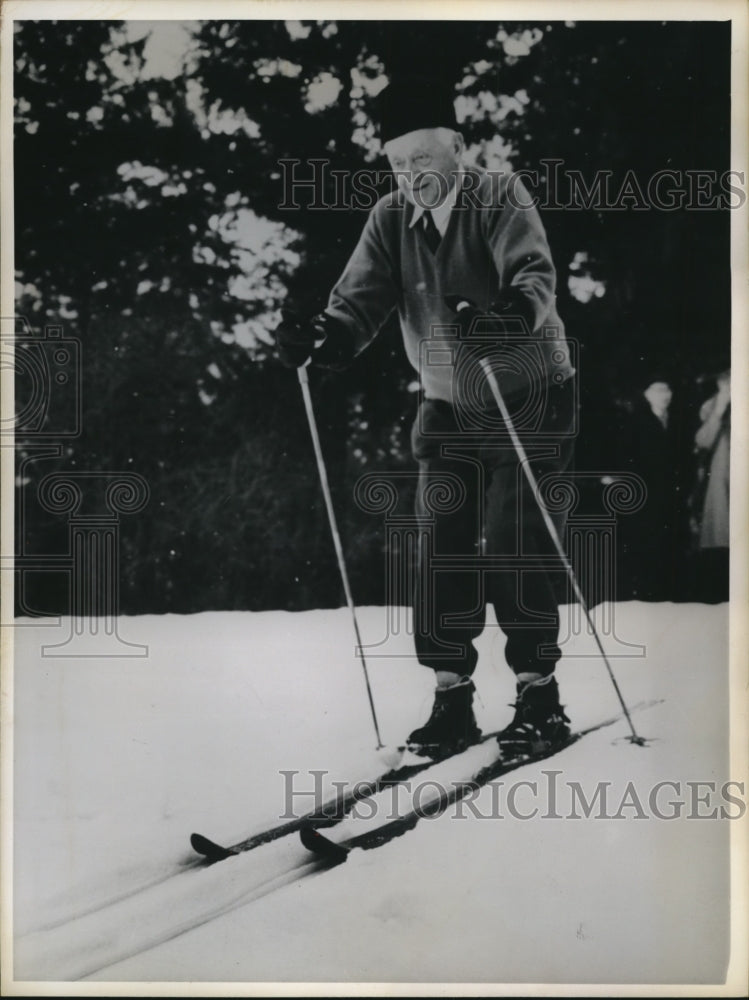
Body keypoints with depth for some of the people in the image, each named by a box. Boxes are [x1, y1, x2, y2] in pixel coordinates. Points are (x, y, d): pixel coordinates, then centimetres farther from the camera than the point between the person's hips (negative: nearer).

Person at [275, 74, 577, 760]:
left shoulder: (501, 197, -13)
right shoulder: (391, 219, -1)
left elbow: (536, 274, -29)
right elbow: (363, 297, -11)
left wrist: (510, 314, -51)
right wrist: (326, 337, -33)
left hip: (531, 401, -4)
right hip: (448, 411, 4)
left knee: (514, 547, -7)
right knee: (442, 548, 0)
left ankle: (540, 695, 6)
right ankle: (452, 696, 9)